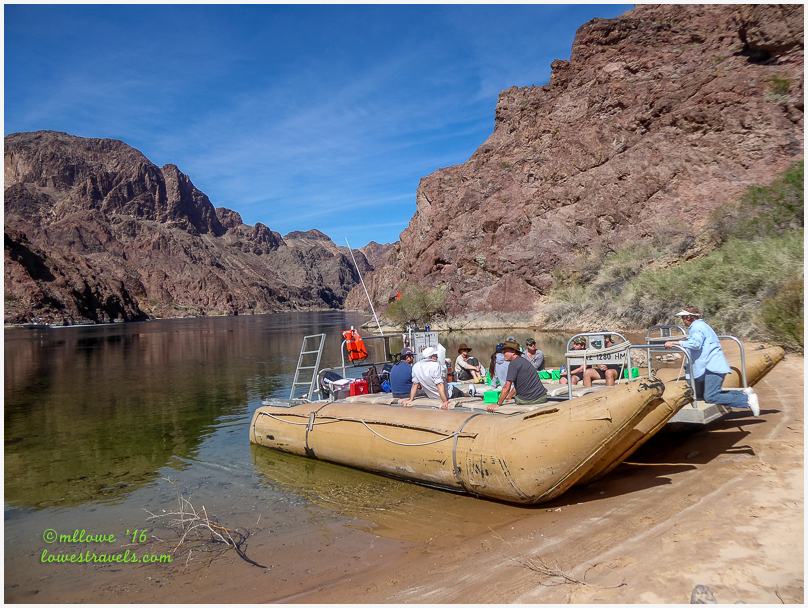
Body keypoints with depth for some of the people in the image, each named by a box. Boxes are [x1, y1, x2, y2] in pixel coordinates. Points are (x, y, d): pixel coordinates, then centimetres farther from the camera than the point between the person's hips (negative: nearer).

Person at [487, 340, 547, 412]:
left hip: (528, 400, -8)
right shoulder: (523, 361, 15)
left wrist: (498, 404, -12)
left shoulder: (513, 364, -13)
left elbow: (507, 387, -17)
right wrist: (509, 396, 32)